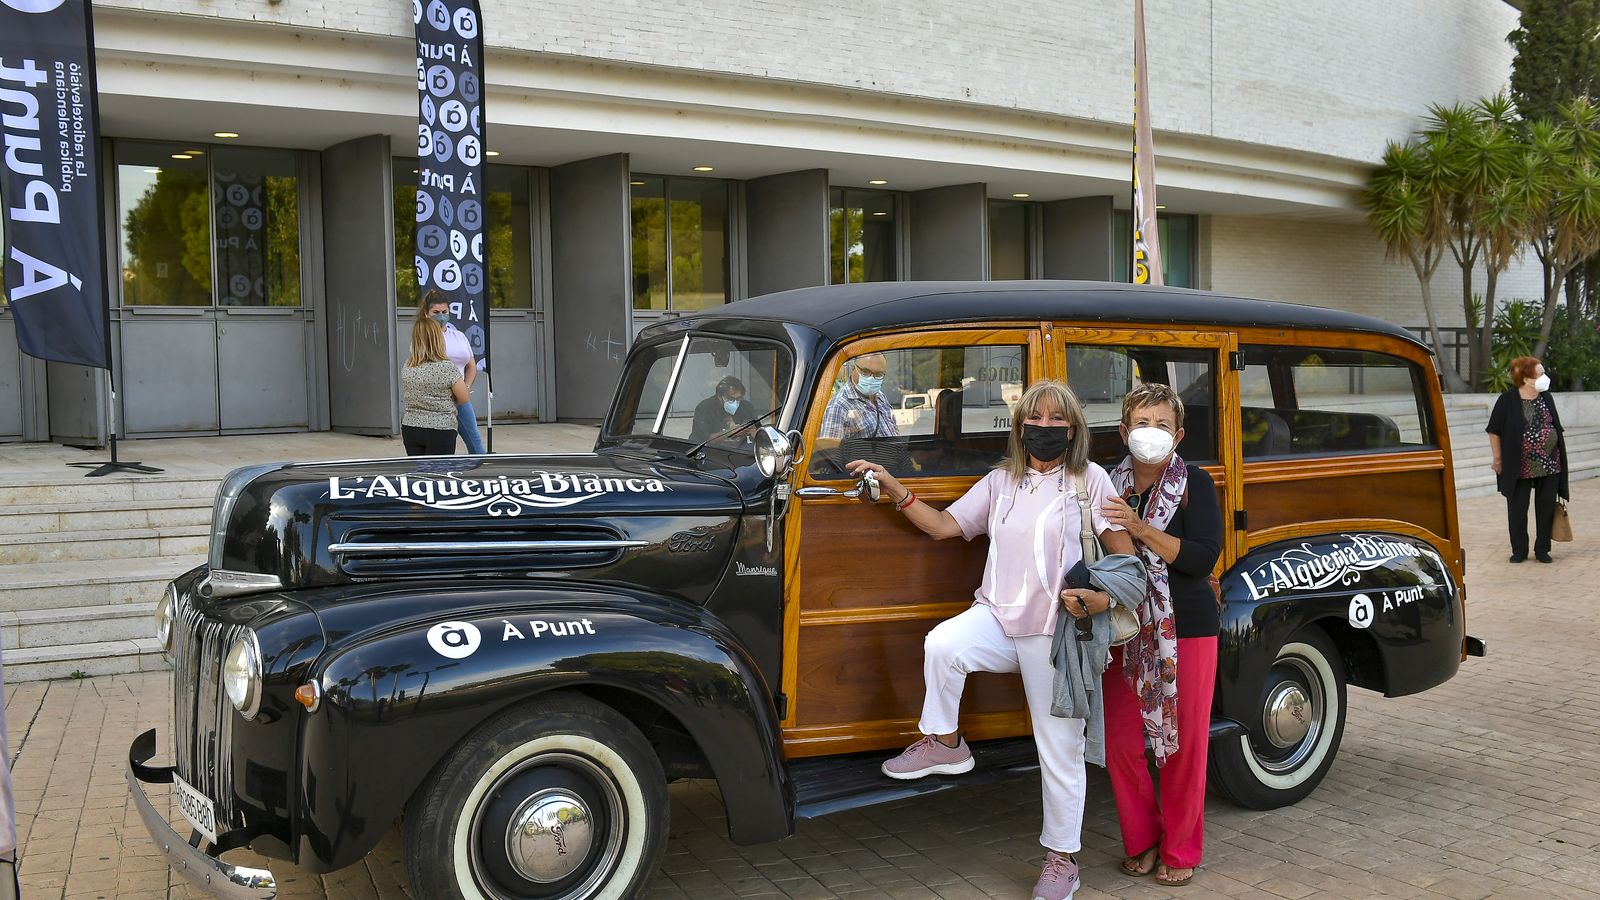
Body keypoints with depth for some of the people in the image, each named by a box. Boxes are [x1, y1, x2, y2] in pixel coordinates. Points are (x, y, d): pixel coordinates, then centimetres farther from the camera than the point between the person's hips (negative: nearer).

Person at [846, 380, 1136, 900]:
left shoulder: (1090, 480, -1)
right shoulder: (1001, 482, 11)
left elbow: (1125, 555, -1)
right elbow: (944, 526, 9)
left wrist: (1105, 598, -20)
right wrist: (893, 489, -1)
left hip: (1058, 630, -3)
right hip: (999, 617, 3)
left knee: (1060, 748, 3)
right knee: (942, 644, -31)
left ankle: (1062, 858, 19)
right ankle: (943, 742, -7)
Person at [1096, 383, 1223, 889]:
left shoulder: (1195, 484, -4)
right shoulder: (1111, 487, 5)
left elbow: (1204, 558, -14)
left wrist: (1141, 529, -24)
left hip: (1187, 629, -3)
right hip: (1126, 630, 3)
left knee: (1184, 745, 3)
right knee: (1120, 743, 4)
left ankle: (1180, 852, 19)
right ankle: (1142, 840, 24)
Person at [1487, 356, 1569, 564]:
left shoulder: (1546, 397, 6)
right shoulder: (1508, 400, -9)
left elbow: (1556, 428, 15)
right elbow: (1494, 431, -4)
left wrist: (1561, 457, 14)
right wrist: (1498, 458, -4)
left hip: (1550, 465, 4)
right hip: (1520, 466, -4)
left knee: (1547, 507, 7)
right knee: (1517, 509, 4)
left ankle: (1542, 549, 19)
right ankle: (1519, 550, 16)